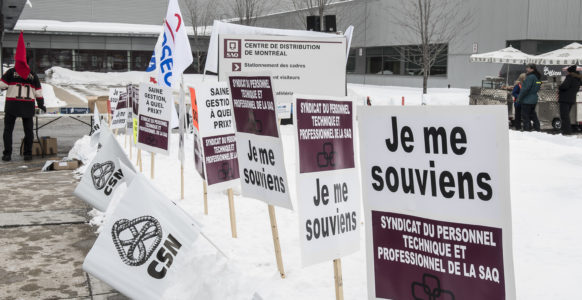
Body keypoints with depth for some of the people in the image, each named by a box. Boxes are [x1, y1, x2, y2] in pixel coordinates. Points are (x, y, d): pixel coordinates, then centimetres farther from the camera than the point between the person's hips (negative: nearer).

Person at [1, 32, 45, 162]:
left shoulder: (11, 72, -3)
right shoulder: (32, 75, 5)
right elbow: (38, 92, 5)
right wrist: (41, 104, 14)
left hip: (12, 104, -2)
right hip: (28, 106, 2)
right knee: (28, 130, 10)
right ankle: (28, 153, 7)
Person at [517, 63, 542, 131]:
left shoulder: (530, 77, -18)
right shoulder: (537, 77, 11)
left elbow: (525, 88, -21)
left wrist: (519, 98, -14)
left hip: (527, 100, -9)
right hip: (534, 100, 9)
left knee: (525, 116, -2)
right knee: (532, 114, 21)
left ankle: (527, 129, -1)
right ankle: (537, 128, 23)